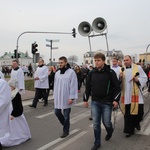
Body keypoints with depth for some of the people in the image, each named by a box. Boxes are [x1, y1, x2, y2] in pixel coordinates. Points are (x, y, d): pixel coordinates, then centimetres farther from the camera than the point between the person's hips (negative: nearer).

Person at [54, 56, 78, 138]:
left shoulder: (71, 72, -11)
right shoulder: (57, 73, 7)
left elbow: (73, 86, -13)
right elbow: (55, 85, 13)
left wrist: (72, 97, -17)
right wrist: (55, 96, 11)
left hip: (67, 98, -6)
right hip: (58, 97, 6)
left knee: (66, 115, 4)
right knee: (57, 112, 11)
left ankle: (66, 131, 22)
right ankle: (65, 124, 36)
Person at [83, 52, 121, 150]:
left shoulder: (110, 72, -8)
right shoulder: (92, 73, 3)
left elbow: (117, 87, -6)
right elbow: (88, 87, 9)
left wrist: (116, 100, -12)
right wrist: (85, 99, 9)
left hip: (107, 102, -3)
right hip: (95, 102, 3)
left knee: (106, 122, 6)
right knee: (96, 124, 5)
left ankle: (110, 131, 41)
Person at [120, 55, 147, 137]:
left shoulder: (138, 68, 0)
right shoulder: (122, 70, 10)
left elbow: (144, 78, 1)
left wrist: (138, 80, -17)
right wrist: (120, 78, -10)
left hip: (136, 94, -2)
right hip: (126, 95, 2)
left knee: (139, 111, 1)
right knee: (128, 114, 6)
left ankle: (136, 122, 34)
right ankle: (130, 130, 18)